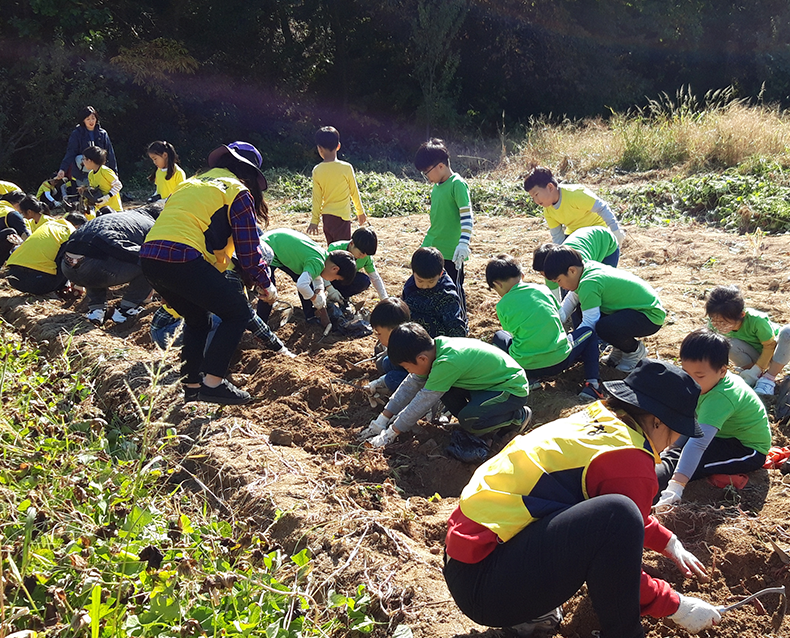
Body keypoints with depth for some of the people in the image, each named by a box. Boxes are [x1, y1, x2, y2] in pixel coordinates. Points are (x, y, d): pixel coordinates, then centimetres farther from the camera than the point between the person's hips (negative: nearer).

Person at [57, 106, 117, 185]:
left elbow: (110, 153, 9)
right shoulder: (76, 134, -1)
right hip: (82, 175, -2)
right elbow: (70, 153, -8)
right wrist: (63, 169, -20)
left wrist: (114, 171, 7)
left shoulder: (102, 134, 6)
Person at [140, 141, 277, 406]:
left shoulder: (192, 182, 30)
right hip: (182, 259, -8)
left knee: (197, 318, 26)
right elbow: (248, 247, 3)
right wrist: (265, 285, 17)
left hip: (149, 257, 8)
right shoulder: (237, 190, 7)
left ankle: (192, 386, 26)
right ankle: (213, 382, 0)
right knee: (238, 312, 7)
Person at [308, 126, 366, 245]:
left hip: (326, 217, 4)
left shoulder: (317, 171, -2)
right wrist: (360, 212, 16)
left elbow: (317, 198, 3)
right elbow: (354, 192, 1)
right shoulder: (346, 168, -10)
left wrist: (314, 221, 12)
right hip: (341, 217, -4)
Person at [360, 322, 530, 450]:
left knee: (469, 420, -29)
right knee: (436, 385, -6)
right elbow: (412, 384, 1)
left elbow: (423, 402, -26)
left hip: (514, 388, -8)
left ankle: (518, 416, -3)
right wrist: (382, 420, 3)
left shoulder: (446, 363, -33)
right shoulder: (435, 346, -8)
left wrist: (391, 433, -15)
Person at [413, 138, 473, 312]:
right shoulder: (436, 187, 11)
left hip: (451, 252, -9)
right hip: (431, 248, 9)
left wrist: (463, 243, -33)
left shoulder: (457, 184, -15)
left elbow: (467, 216, -23)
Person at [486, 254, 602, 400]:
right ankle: (592, 383, 7)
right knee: (589, 333, 29)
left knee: (499, 336, 28)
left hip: (525, 366, -1)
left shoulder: (502, 306, -1)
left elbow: (513, 333, 11)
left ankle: (529, 379, 10)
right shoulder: (542, 289, 6)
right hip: (560, 360, 1)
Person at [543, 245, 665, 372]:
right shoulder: (590, 266, 0)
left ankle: (635, 350, -1)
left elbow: (589, 324, -27)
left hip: (652, 315, -10)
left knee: (604, 328, -34)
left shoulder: (588, 284, -28)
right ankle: (622, 343, 17)